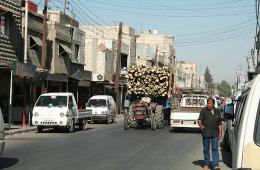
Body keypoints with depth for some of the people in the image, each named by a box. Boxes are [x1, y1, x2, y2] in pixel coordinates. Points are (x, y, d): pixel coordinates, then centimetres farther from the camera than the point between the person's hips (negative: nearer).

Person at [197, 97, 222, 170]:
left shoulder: (217, 111, 12)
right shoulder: (203, 111, 2)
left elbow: (219, 124, 16)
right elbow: (199, 120, -7)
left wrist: (220, 133, 10)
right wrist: (200, 125, -28)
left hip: (215, 134, 2)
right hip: (206, 133, -1)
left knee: (215, 149, -5)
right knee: (206, 149, 6)